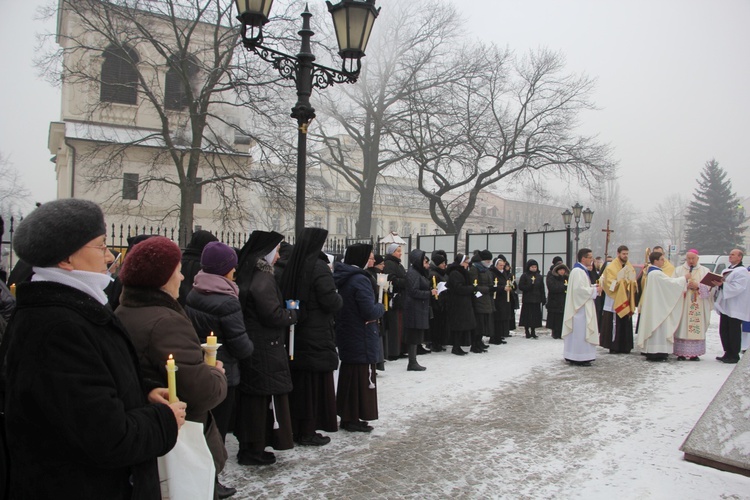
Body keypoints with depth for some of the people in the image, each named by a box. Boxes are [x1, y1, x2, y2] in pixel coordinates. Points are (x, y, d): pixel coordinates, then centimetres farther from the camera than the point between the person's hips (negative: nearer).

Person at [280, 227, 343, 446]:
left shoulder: (292, 266, 6)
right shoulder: (319, 267, -16)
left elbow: (286, 297, 13)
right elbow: (331, 302, -19)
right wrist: (339, 298, 0)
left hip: (296, 335, 7)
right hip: (317, 336, -7)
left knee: (299, 382, 16)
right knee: (316, 383, 3)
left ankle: (295, 428, 27)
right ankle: (308, 432, 10)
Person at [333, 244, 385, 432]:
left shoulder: (343, 278, 7)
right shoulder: (360, 280, -21)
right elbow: (370, 311, -26)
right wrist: (381, 307, -4)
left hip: (346, 336, 9)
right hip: (361, 339, -9)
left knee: (348, 375, 16)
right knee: (362, 377, 3)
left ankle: (347, 417, 25)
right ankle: (355, 419, 11)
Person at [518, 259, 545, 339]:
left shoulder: (539, 276, 10)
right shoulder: (524, 276, -2)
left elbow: (542, 289, 10)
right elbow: (520, 287, -6)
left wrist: (543, 299, 4)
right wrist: (529, 286, -18)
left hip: (536, 300, 3)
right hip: (527, 299, -3)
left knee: (535, 316, 4)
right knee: (527, 316, -1)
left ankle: (533, 332, 13)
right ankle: (527, 332, 10)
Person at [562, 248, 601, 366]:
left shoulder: (582, 270, 16)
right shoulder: (578, 271, -17)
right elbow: (579, 289, -24)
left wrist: (594, 287, 7)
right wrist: (595, 290, -13)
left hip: (583, 307, 11)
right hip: (580, 307, -11)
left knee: (579, 332, 13)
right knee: (580, 331, -7)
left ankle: (572, 356, 19)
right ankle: (578, 358, -2)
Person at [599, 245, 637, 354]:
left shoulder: (630, 267, 13)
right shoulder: (611, 267, -5)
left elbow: (634, 282, 16)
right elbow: (610, 283, -11)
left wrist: (631, 282, -5)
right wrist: (621, 281, -18)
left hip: (626, 301, 6)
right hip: (614, 301, -6)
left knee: (626, 325, 6)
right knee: (614, 325, -6)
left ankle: (624, 346, 13)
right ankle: (613, 347, 0)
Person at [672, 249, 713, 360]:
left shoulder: (705, 271, 12)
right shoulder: (678, 270, 10)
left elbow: (709, 287, 2)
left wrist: (697, 286, -13)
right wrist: (685, 285, -14)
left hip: (698, 306, 1)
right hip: (682, 304, -1)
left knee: (697, 328, -2)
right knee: (682, 328, -4)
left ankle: (694, 353, 3)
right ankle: (681, 353, -2)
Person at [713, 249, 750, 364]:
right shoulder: (726, 270, 19)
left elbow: (737, 288, -20)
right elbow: (723, 284, 23)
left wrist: (722, 284, -24)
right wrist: (717, 283, 2)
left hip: (735, 307, -8)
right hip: (725, 306, 9)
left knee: (734, 332, -3)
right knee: (723, 331, 9)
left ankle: (734, 356, 4)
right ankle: (728, 353, 18)